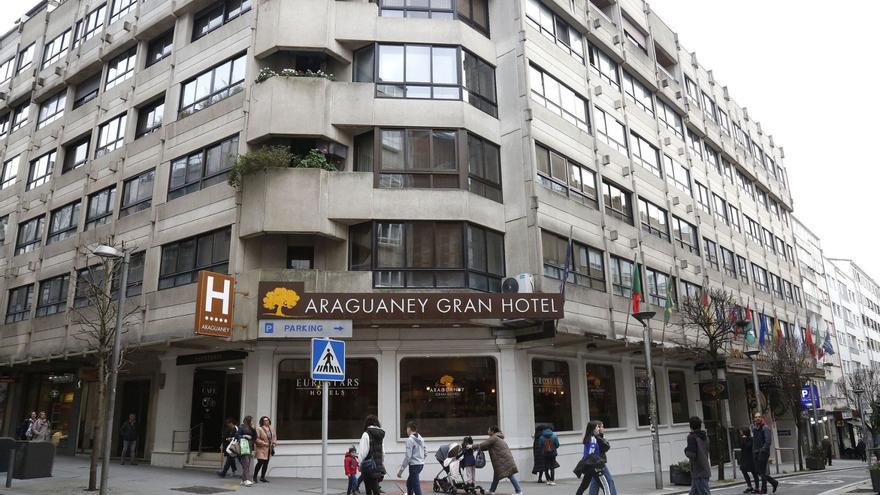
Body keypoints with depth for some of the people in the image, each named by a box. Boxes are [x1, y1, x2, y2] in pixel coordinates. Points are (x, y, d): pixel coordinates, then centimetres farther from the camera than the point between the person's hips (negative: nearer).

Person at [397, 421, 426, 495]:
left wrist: (401, 470, -14)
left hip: (414, 465, -8)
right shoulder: (420, 438, 10)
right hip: (421, 464, 8)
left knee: (416, 487, -6)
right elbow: (425, 453, 14)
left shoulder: (410, 440, -13)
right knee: (409, 482, 25)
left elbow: (407, 456, -17)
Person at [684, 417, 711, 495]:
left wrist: (686, 450, -1)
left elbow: (691, 455, -20)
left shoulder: (692, 437, -12)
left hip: (698, 472, -8)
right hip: (705, 471, 8)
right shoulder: (705, 437, 12)